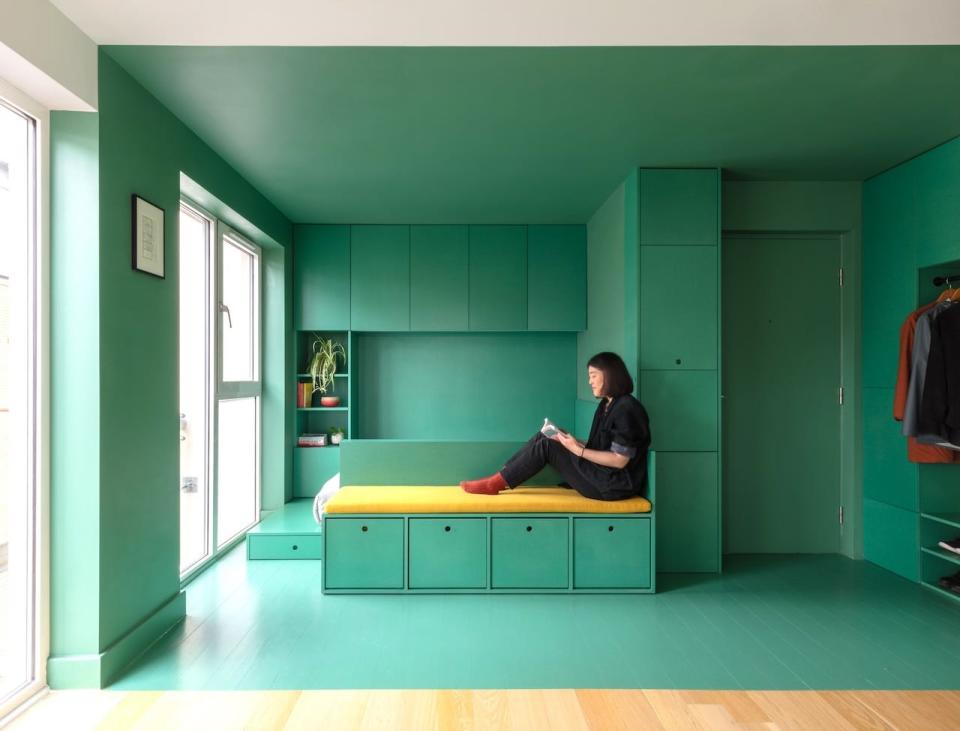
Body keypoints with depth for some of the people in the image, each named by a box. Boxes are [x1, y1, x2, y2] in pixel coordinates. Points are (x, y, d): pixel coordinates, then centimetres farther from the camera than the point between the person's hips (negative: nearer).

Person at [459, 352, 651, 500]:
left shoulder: (627, 408, -17)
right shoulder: (606, 405, 12)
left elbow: (620, 460, -21)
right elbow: (598, 447, 11)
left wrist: (579, 450, -19)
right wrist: (571, 440, -2)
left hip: (615, 485, -9)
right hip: (601, 476, 9)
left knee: (546, 446, -14)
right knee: (543, 437, -1)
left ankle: (495, 484, -5)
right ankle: (501, 478, -2)